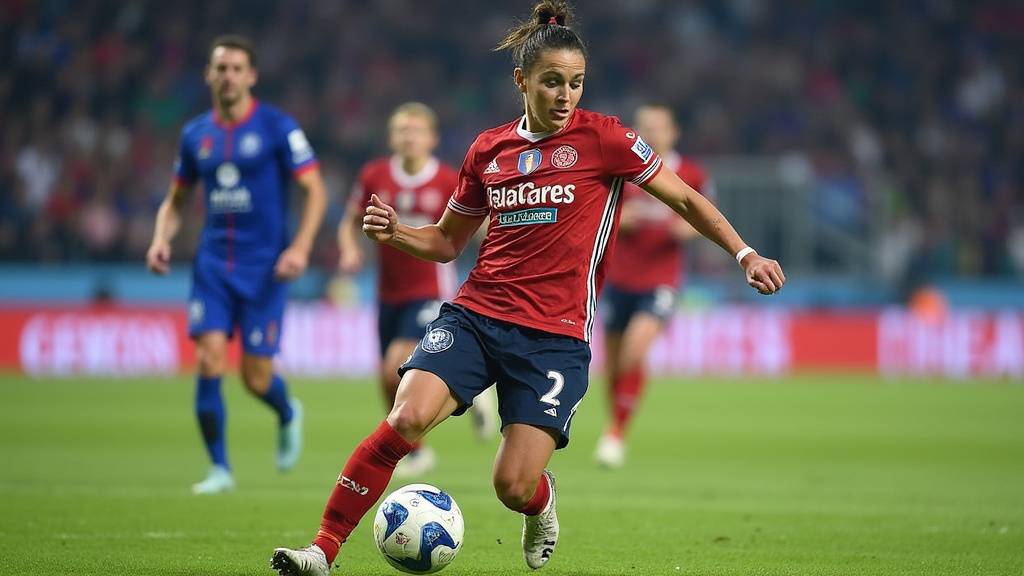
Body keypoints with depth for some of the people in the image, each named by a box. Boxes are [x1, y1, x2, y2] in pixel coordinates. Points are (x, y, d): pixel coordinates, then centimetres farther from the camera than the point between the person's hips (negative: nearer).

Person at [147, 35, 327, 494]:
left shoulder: (277, 127, -5)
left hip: (264, 266, -3)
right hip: (213, 263, 3)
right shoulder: (195, 134, 8)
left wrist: (300, 246, -17)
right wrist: (161, 240, 0)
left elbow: (315, 191, -4)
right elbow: (176, 201, 19)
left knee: (256, 377, -3)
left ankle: (288, 415, 33)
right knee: (209, 360, -13)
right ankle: (219, 469, -3)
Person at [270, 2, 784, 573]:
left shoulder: (603, 138, -1)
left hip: (556, 335, -3)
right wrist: (396, 233, 2)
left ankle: (542, 502, 30)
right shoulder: (488, 150, 10)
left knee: (514, 487, -10)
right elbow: (448, 240, 21)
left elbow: (687, 200, 6)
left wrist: (745, 254, -4)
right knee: (407, 419, -23)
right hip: (476, 313, 3)